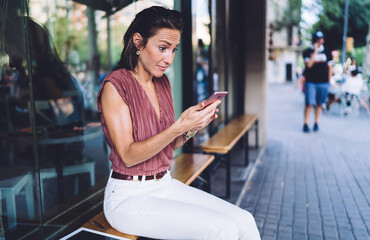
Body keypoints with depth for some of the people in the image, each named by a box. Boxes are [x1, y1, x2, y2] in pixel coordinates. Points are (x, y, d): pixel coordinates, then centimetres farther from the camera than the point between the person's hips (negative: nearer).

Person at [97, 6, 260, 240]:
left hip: (166, 184, 6)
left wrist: (193, 127, -8)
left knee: (245, 221, -9)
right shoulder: (115, 86, -14)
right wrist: (180, 126, -26)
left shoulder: (162, 83, 7)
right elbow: (128, 155, -18)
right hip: (129, 196, -6)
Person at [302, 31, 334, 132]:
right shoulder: (307, 52, 2)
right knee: (309, 104, -7)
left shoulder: (327, 52, 9)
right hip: (311, 82, -2)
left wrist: (328, 80, 8)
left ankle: (316, 123, 18)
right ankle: (306, 124, 2)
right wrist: (315, 51, -13)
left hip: (323, 83, 2)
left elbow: (330, 67, 13)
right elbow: (309, 64, -13)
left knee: (319, 104, 7)